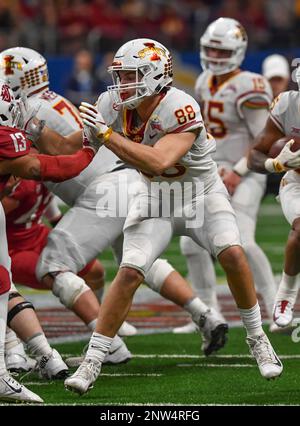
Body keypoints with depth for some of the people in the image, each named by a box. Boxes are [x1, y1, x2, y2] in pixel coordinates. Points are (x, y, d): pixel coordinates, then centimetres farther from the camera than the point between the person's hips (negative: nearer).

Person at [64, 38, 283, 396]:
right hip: (155, 198, 3)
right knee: (129, 273, -12)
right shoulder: (115, 106, -13)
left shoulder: (180, 110, -31)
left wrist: (107, 134, -41)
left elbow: (158, 163, -43)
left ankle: (257, 339, -2)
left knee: (232, 254, -23)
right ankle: (91, 363, -8)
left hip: (202, 193, -3)